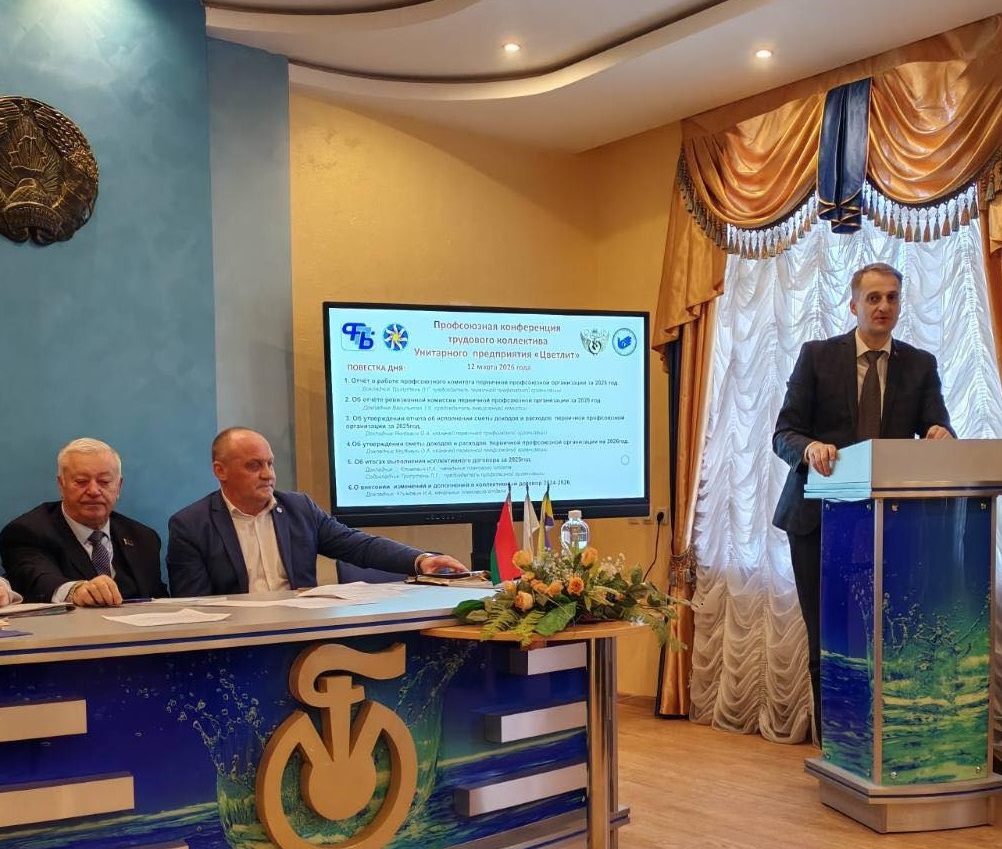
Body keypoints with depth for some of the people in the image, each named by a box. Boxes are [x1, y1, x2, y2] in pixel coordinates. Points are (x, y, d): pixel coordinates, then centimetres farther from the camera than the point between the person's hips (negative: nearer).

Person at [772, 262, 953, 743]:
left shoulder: (921, 365, 8)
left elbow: (936, 431, 0)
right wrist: (810, 448, -26)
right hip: (820, 518, -1)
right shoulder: (817, 355, 2)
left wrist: (940, 435, -24)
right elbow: (784, 433, -4)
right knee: (826, 640, 4)